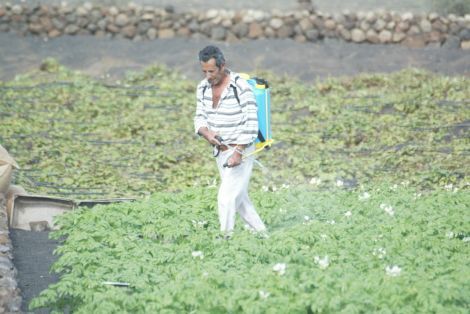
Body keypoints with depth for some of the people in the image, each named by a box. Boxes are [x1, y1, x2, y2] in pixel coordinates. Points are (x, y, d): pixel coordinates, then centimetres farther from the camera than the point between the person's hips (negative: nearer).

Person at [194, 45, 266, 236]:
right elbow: (200, 117, 9)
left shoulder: (241, 87, -19)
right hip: (220, 150, 7)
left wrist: (238, 153, -23)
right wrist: (206, 132, -14)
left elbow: (251, 123, -19)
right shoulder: (203, 88, 2)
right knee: (240, 199, 13)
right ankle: (261, 233, 23)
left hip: (240, 150, -7)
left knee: (226, 197, -14)